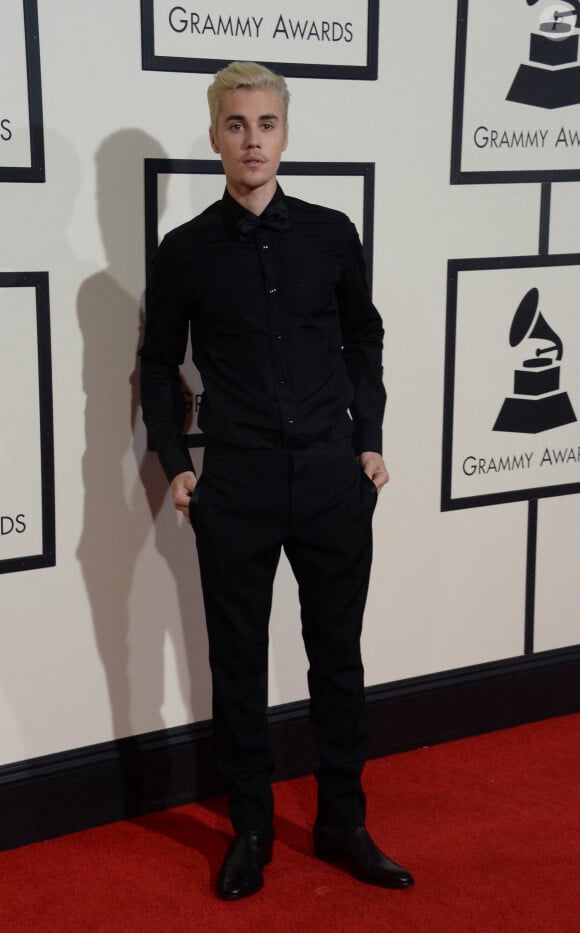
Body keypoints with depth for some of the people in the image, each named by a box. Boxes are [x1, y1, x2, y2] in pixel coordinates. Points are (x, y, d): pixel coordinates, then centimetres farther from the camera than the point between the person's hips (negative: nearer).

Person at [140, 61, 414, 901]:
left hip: (334, 481, 1)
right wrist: (175, 464, 0)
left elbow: (364, 339, 12)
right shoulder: (187, 250, 0)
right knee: (238, 663, 9)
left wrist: (369, 442, 6)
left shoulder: (331, 234, 2)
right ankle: (250, 830, 25)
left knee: (338, 658, 11)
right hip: (235, 486, -1)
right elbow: (160, 363, 8)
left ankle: (343, 824, 27)